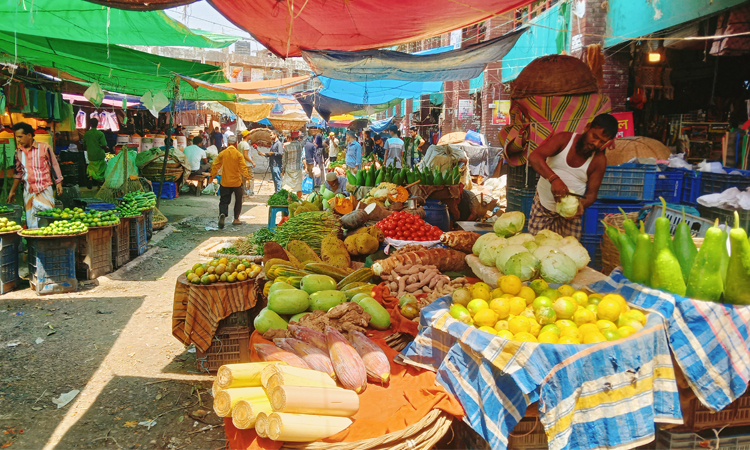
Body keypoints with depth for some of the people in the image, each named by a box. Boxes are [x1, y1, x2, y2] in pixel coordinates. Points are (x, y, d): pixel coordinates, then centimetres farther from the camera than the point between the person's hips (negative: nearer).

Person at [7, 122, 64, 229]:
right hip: (28, 192, 4)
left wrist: (58, 183, -3)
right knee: (31, 225, 3)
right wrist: (12, 191, 21)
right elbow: (18, 172, 18)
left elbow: (54, 165, 1)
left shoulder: (44, 148, -5)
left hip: (45, 190, -4)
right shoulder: (18, 151, 9)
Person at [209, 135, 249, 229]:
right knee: (238, 200, 16)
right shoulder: (239, 154, -8)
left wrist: (211, 176, 10)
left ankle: (222, 214, -22)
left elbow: (215, 165, 1)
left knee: (224, 201, 5)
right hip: (237, 182, -1)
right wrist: (246, 177, -7)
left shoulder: (222, 153, -3)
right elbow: (243, 167, -13)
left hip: (225, 182, 1)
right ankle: (236, 219, 19)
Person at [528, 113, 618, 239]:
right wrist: (553, 178, -43)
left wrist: (582, 204, -29)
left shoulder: (599, 160, -9)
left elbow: (591, 194, -5)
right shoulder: (564, 139, -13)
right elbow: (534, 157, -28)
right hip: (543, 204, -1)